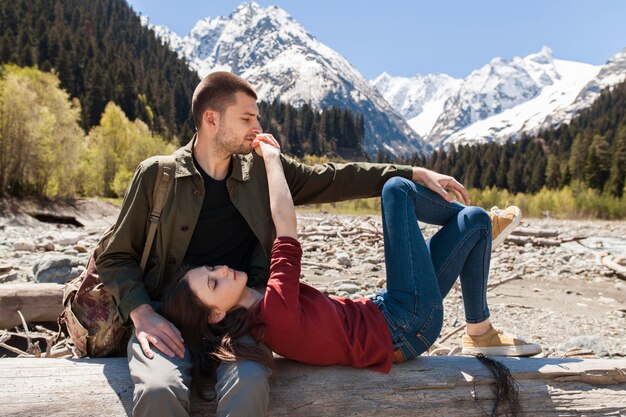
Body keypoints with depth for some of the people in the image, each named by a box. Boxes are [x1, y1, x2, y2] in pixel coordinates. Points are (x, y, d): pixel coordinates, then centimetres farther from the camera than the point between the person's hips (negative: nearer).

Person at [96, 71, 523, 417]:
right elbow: (117, 256, 3)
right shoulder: (156, 175, -2)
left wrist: (416, 173, 5)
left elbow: (336, 178, 8)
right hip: (165, 320, -1)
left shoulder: (262, 171, 5)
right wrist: (142, 314, -15)